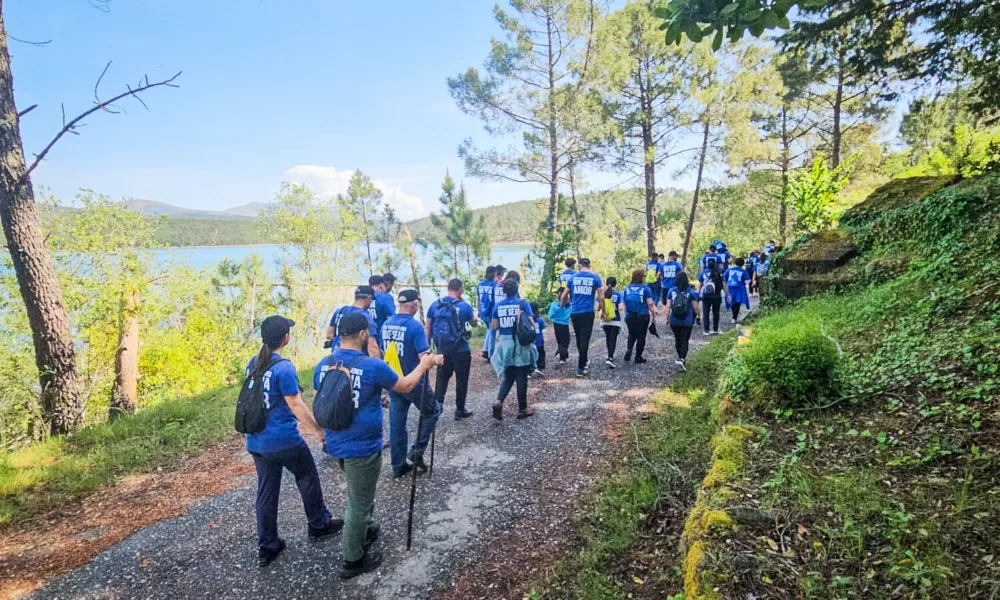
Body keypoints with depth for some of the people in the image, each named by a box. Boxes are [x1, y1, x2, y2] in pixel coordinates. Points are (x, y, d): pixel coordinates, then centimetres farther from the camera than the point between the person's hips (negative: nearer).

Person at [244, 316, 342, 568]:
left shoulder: (253, 364, 4)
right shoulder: (284, 368, -20)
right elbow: (296, 405, -18)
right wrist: (317, 429, -5)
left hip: (256, 441, 7)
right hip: (284, 440, -7)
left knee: (266, 491, 14)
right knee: (308, 479, 16)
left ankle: (266, 547, 23)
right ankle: (319, 525, 32)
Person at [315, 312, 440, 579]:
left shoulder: (323, 365, -3)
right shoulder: (373, 366, -21)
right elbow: (405, 386, -5)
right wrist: (424, 364, 11)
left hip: (335, 444, 7)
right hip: (362, 446, -7)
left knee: (358, 494, 29)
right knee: (359, 503, 10)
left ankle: (364, 531, 48)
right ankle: (353, 560, 24)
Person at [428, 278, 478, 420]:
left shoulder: (435, 305, 0)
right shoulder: (465, 306, -9)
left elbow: (427, 328, 4)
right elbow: (475, 323, 8)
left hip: (442, 350, 3)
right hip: (461, 350, -3)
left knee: (442, 379, 15)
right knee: (461, 379, 9)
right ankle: (460, 410, 17)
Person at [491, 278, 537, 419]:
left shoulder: (498, 305, 2)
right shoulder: (523, 303, -8)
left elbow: (495, 327, 5)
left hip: (505, 343, 3)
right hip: (521, 343, -3)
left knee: (507, 377, 15)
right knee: (521, 378, 8)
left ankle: (499, 401, -6)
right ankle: (522, 409, 16)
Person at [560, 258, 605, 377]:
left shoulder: (573, 277, 8)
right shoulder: (595, 277, 1)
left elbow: (564, 296, 12)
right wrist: (603, 312, 10)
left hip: (574, 312, 3)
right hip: (588, 312, -3)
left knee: (579, 338, 18)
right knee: (585, 339, 0)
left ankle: (583, 361, 36)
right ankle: (580, 368, -2)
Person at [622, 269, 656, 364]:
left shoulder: (626, 289, 3)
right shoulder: (645, 288, -7)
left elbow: (624, 304, 6)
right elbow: (650, 304, -10)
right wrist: (654, 315, -1)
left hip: (630, 317, 3)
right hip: (642, 316, -3)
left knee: (632, 335, 22)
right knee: (641, 336, 10)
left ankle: (628, 350, 1)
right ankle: (638, 357, 14)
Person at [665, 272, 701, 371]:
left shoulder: (671, 291, -2)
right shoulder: (691, 292, -6)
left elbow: (668, 306, -3)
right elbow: (695, 307, -3)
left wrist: (666, 318, 4)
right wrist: (698, 316, 12)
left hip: (674, 321, 2)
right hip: (687, 322, -2)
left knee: (677, 339, 19)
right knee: (684, 341, 2)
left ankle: (681, 357, 35)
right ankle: (682, 359, -16)